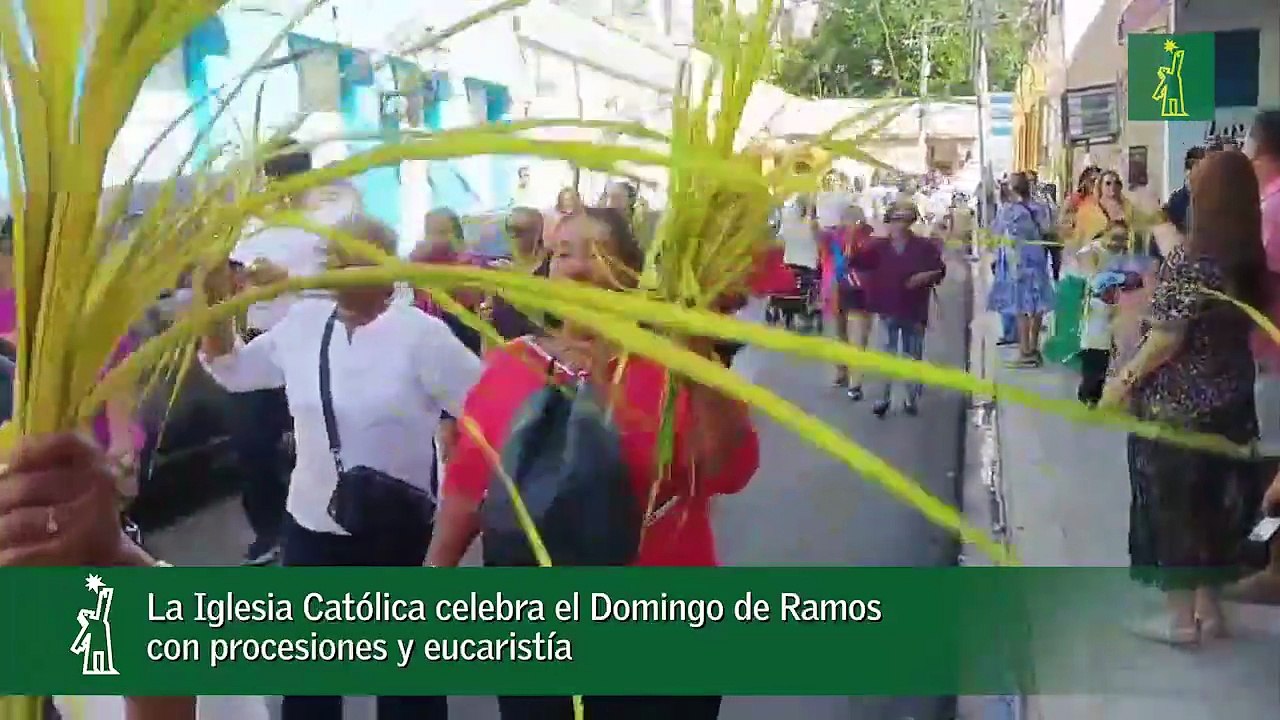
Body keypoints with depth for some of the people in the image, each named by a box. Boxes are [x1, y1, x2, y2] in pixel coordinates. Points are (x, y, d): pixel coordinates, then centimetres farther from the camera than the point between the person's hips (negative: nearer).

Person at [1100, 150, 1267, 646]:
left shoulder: (1190, 258, -20)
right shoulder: (1247, 258, 4)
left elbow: (1168, 336, -22)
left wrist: (1124, 379, -11)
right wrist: (1158, 222, 36)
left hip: (1177, 403, -8)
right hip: (1227, 400, 8)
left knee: (1172, 501, 4)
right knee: (1212, 498, 16)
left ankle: (1181, 617, 12)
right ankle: (1208, 609, 26)